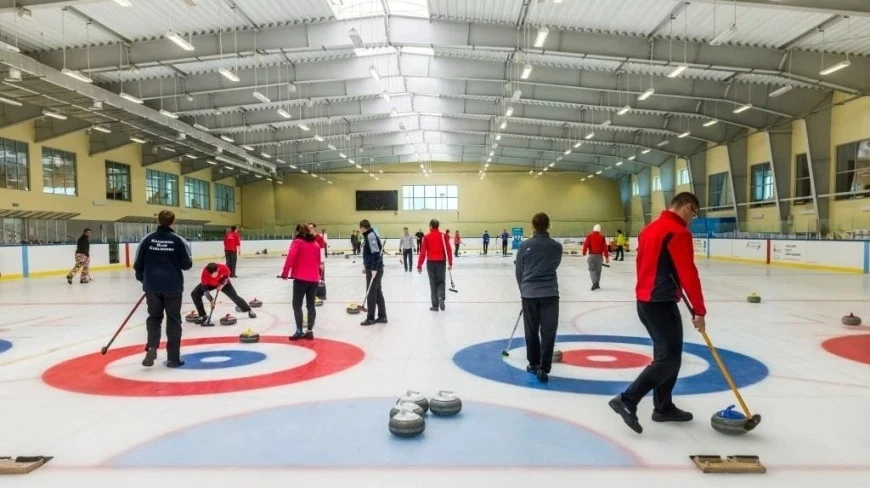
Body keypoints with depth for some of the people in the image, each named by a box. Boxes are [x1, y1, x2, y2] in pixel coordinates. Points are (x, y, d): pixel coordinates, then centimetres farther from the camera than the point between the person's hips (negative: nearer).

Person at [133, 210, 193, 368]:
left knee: (154, 317, 18)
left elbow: (138, 264, 4)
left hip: (152, 286, 2)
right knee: (173, 320, 7)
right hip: (173, 286, -2)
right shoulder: (179, 240, -7)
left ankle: (151, 347, -2)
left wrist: (142, 279, 21)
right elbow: (187, 265, -4)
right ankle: (173, 357, 8)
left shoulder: (147, 239, -1)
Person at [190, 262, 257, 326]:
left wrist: (222, 285, -29)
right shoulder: (205, 273, -39)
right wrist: (211, 300, -36)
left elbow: (227, 276, -13)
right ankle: (203, 316, -8)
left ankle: (249, 310, 19)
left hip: (223, 283, -1)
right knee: (195, 294, -17)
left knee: (234, 296, -4)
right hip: (209, 284, 1)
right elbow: (204, 288, -31)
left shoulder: (224, 268, -38)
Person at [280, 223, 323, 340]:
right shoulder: (315, 243, 14)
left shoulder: (297, 242, -2)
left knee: (297, 305, 1)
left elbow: (291, 257, -14)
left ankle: (299, 331, -3)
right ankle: (310, 331, 10)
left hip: (301, 278, -5)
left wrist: (285, 273, -7)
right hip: (314, 278, 5)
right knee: (311, 305, 10)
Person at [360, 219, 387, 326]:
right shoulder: (369, 236, 14)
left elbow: (376, 253, -23)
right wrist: (367, 267, 23)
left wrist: (374, 269, -25)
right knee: (377, 292, 12)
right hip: (372, 268, 10)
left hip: (374, 269, -10)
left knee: (371, 293, -3)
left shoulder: (371, 236, -15)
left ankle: (370, 318, 4)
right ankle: (382, 316, 17)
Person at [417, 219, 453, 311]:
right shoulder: (444, 236, 0)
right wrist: (450, 263, 8)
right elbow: (448, 250, 0)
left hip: (430, 262, 0)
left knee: (433, 283, 8)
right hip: (441, 262, 1)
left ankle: (435, 305, 10)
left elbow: (422, 252, -5)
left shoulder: (427, 237, -3)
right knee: (441, 281, 13)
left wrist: (419, 265, 0)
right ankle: (441, 297, -14)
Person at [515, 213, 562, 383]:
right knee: (548, 332, 0)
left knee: (531, 330, 13)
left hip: (529, 293, 1)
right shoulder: (556, 246, 0)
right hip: (549, 293, -1)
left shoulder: (525, 246, -1)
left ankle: (533, 364, 24)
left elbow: (519, 271, 7)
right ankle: (543, 368, -6)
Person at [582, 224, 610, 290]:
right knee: (598, 270, 13)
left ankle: (594, 282, -19)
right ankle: (597, 284, 20)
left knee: (592, 269, 3)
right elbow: (605, 247, -1)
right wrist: (607, 257, 4)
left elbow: (586, 244, -8)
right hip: (599, 255, 1)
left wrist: (584, 252, 6)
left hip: (592, 255, -1)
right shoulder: (602, 237, 1)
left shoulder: (589, 236, -2)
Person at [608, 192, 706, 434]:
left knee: (664, 353, 17)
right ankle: (627, 400, -9)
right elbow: (688, 274, -16)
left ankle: (663, 407, 24)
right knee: (669, 358, -5)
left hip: (645, 301, 10)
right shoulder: (679, 233, -13)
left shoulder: (649, 229, 15)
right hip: (662, 303, -10)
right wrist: (700, 310, -9)